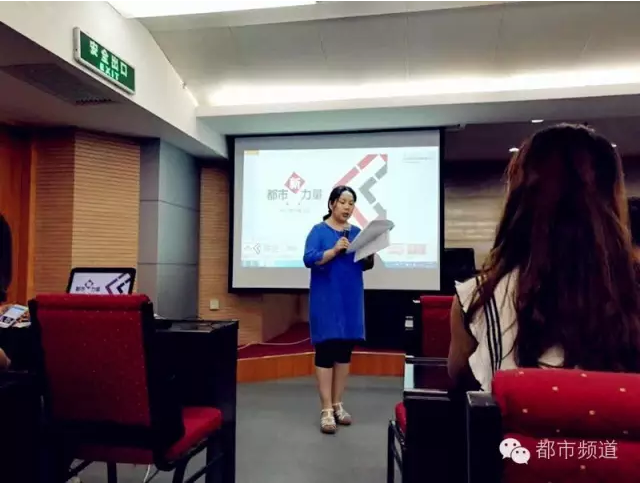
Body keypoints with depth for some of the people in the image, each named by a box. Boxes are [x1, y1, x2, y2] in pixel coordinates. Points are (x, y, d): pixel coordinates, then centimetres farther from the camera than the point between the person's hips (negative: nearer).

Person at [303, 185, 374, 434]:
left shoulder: (356, 232, 11)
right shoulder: (319, 230, -3)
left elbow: (365, 265, 10)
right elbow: (308, 259, -16)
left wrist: (370, 253, -10)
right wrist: (334, 251, -28)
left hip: (351, 300, 5)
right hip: (326, 300, -5)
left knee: (345, 350, 9)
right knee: (326, 350, -4)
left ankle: (338, 405, 21)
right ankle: (326, 410, 4)